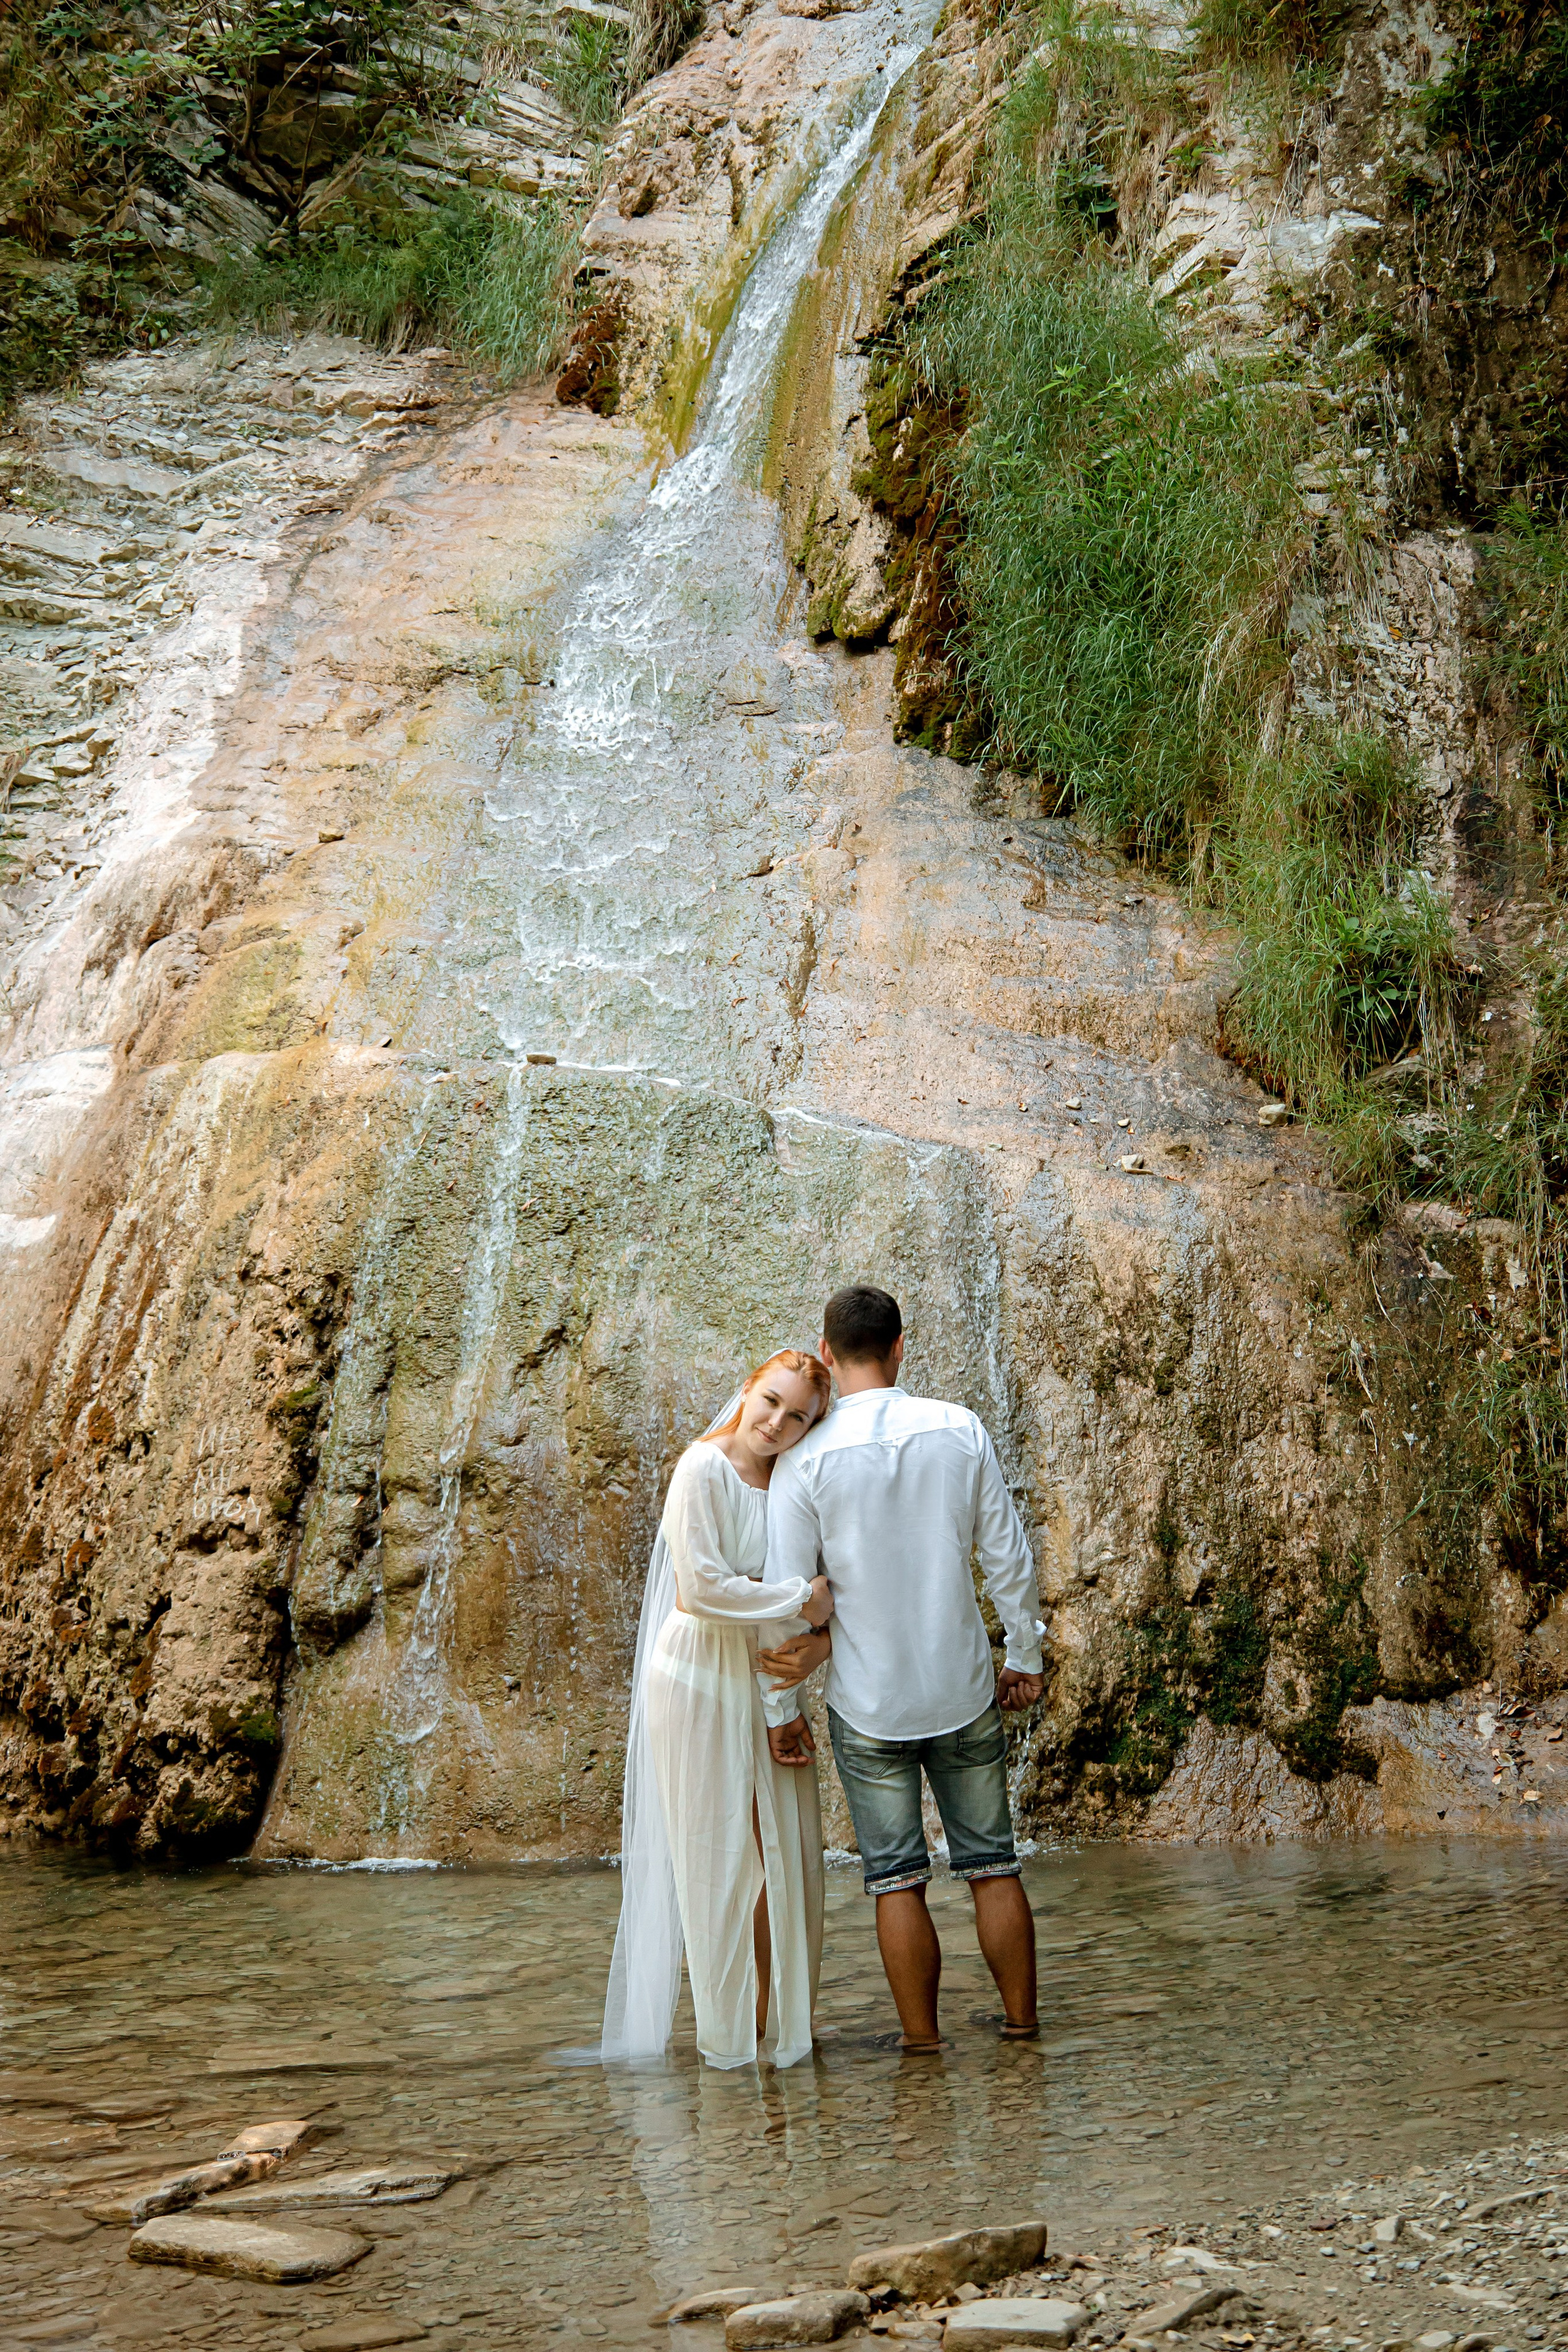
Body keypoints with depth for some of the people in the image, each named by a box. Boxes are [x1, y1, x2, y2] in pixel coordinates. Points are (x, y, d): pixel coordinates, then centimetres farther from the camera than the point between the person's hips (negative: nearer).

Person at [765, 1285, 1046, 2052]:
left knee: (897, 1878, 7)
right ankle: (1021, 2021, 22)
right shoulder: (961, 1430, -4)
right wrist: (1025, 1657, 11)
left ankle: (922, 2042, 13)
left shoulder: (806, 1461, -10)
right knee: (992, 1862, 13)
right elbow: (1010, 1559, 0)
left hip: (867, 1703, -2)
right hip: (964, 1692, 2)